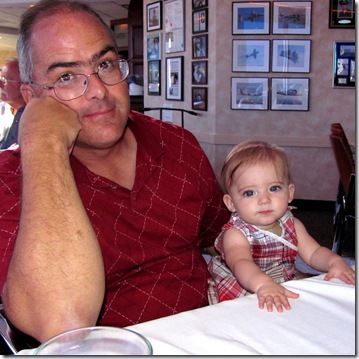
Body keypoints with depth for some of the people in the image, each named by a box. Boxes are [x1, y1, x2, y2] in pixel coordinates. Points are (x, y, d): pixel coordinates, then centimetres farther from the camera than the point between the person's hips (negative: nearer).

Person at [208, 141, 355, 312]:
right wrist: (263, 284, -56)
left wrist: (335, 261, -17)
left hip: (286, 294, 5)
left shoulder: (292, 226, 1)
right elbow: (240, 263, -36)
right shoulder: (236, 234, -19)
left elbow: (314, 254, 5)